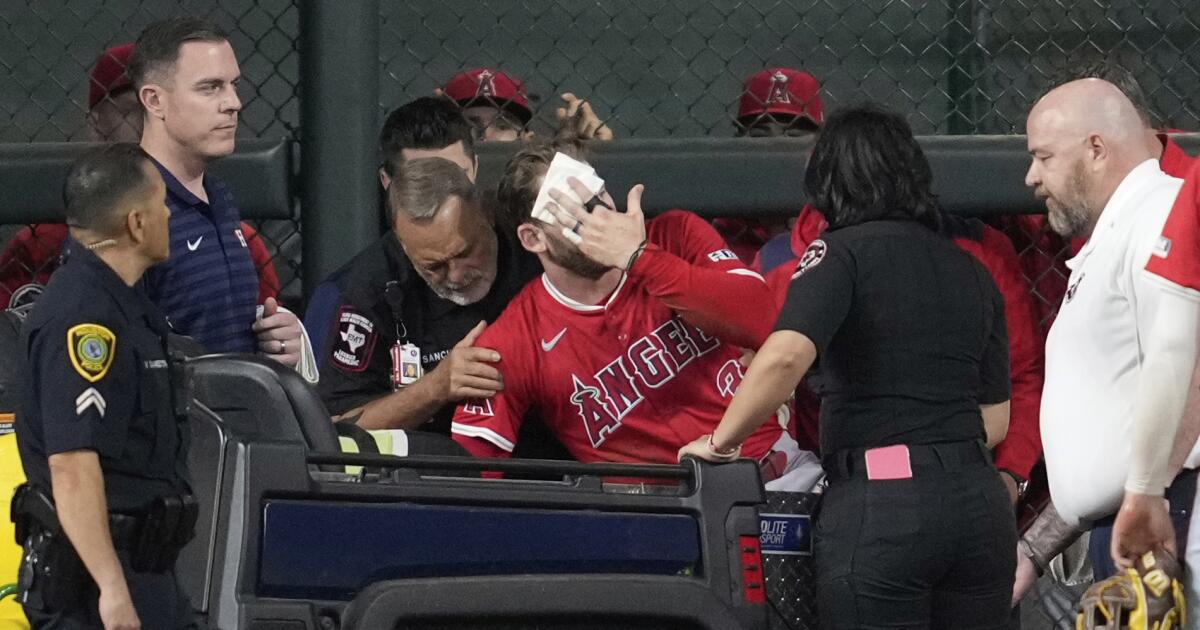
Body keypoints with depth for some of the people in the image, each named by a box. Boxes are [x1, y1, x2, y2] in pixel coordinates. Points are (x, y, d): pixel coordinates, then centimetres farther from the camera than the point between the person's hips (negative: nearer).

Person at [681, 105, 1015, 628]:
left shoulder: (843, 252, -3)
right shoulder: (972, 272, 15)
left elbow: (786, 355, -20)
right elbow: (994, 421, 16)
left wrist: (720, 442, -7)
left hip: (880, 507, -5)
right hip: (978, 501, 6)